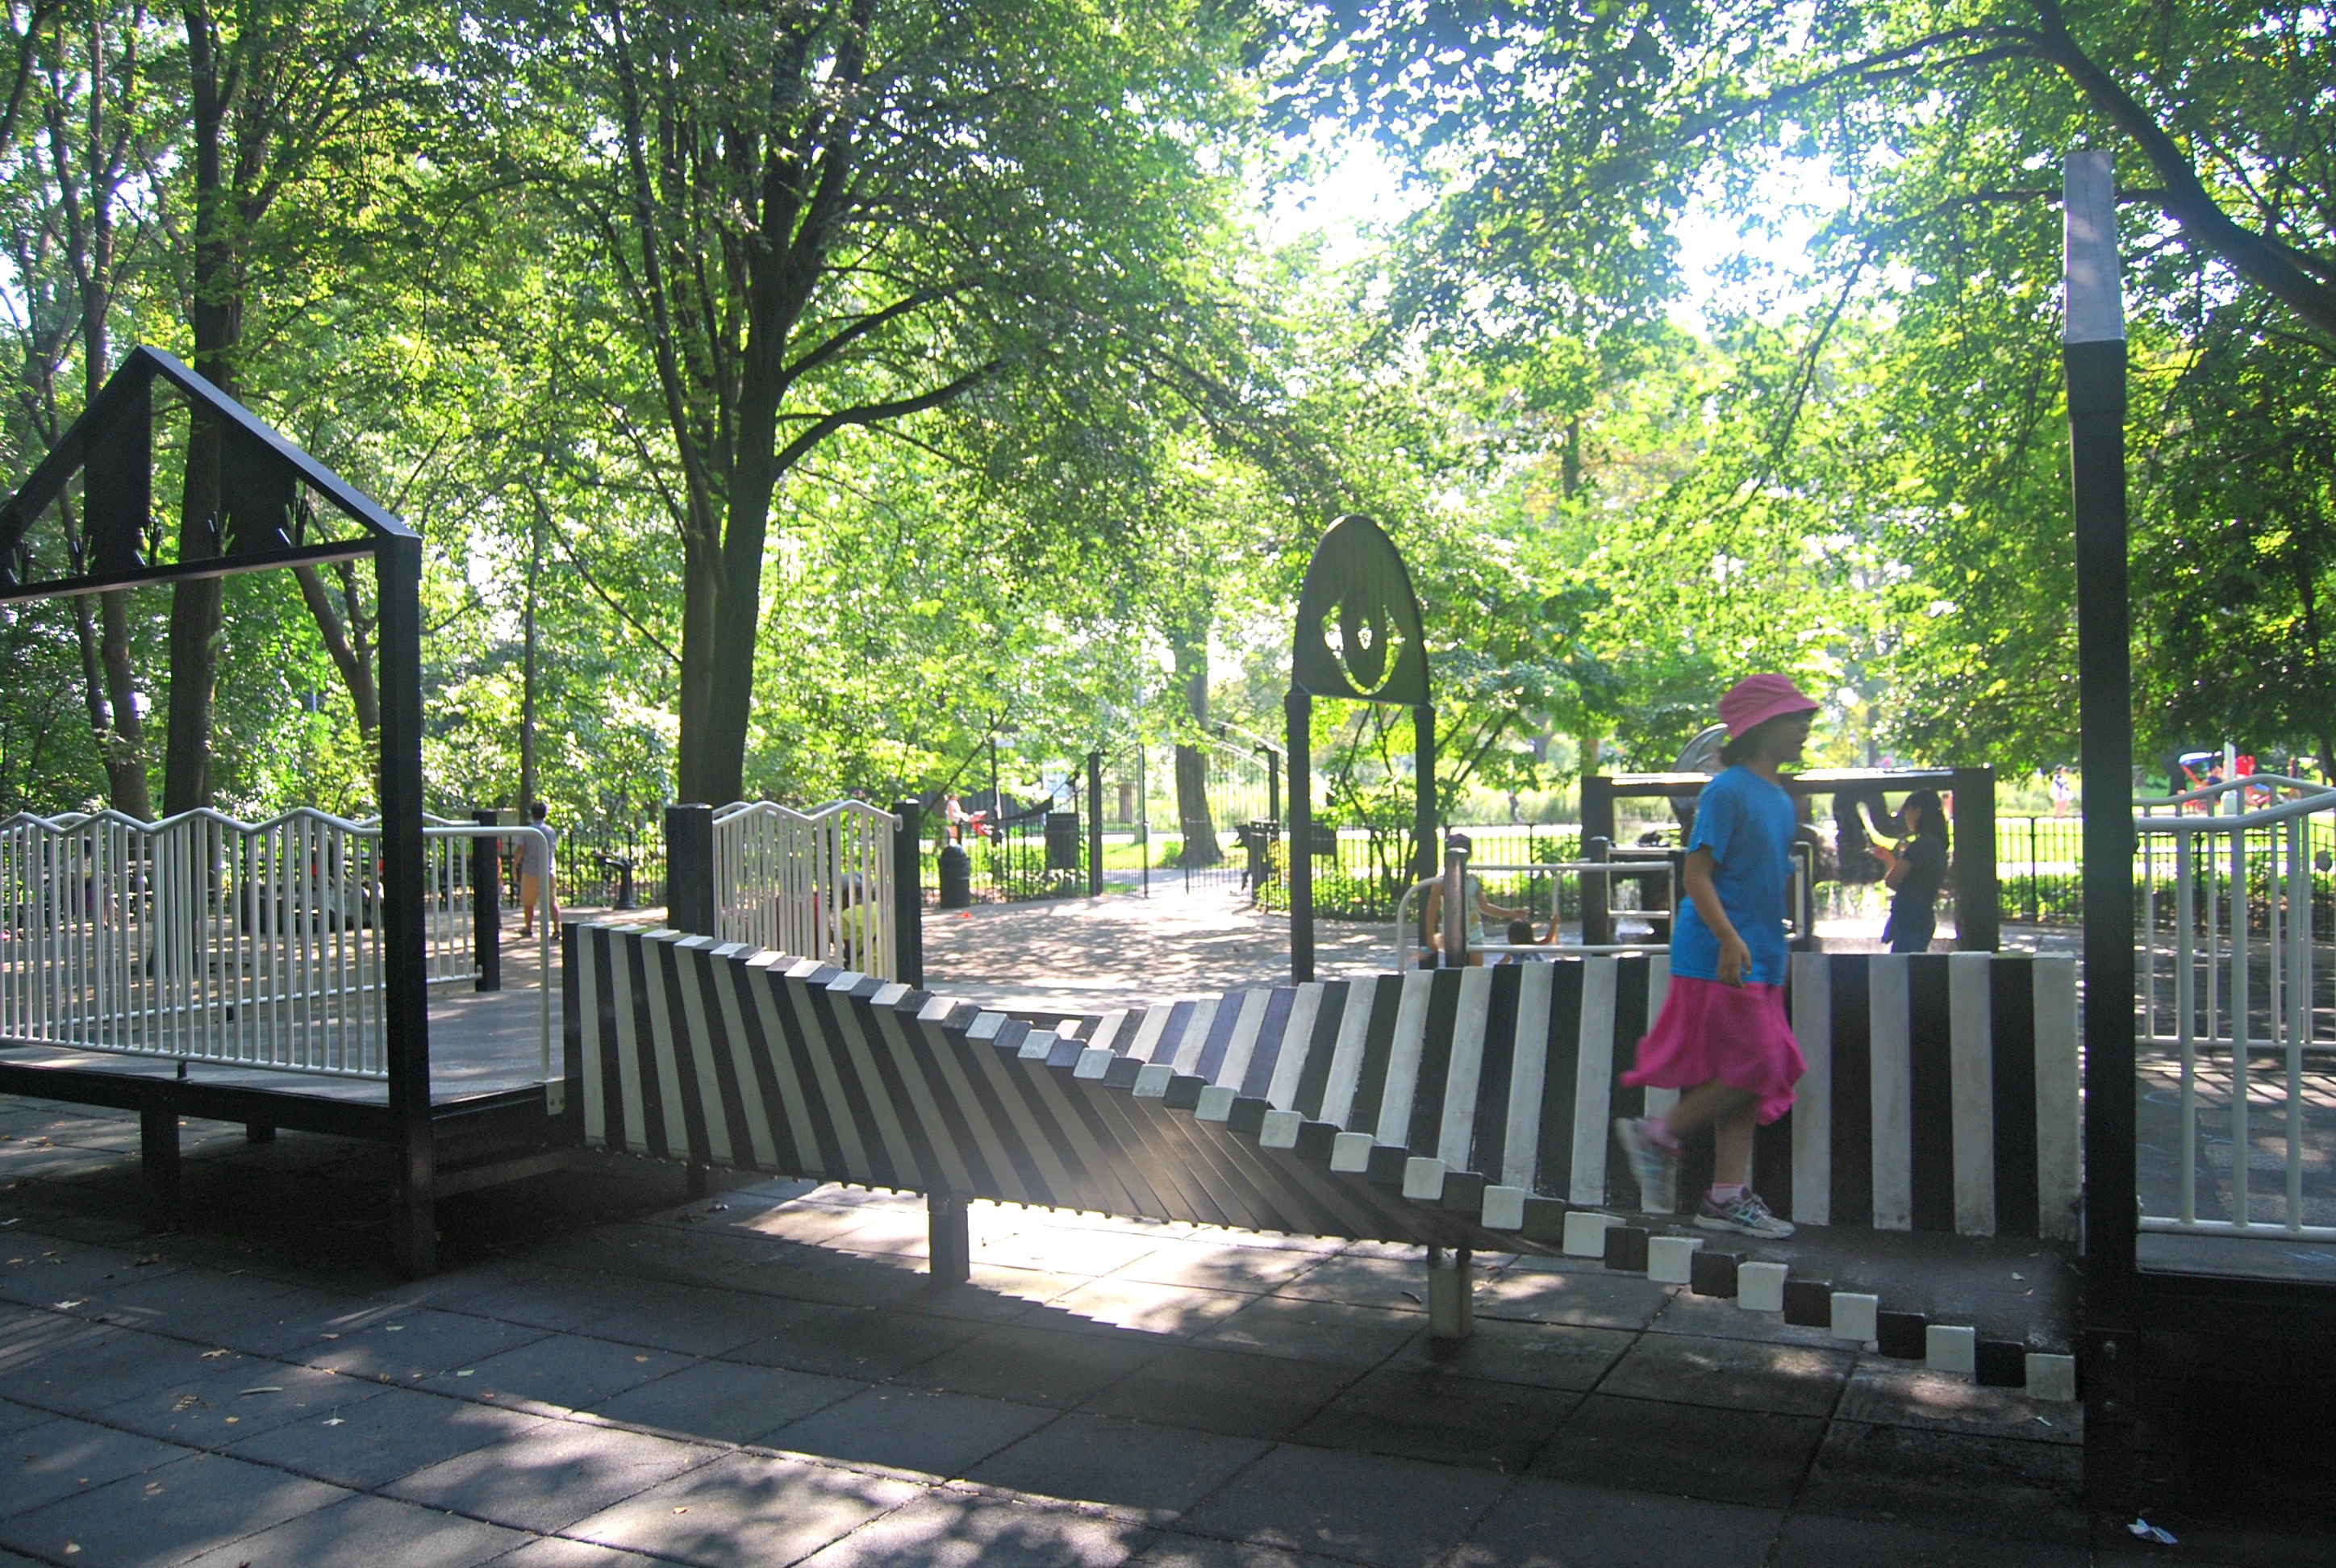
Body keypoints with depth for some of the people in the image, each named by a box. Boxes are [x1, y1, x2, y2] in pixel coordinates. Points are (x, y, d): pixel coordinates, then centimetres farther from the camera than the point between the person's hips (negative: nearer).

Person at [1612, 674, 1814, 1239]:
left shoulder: (1780, 800, 16)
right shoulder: (1729, 791, -11)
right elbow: (1696, 873, -19)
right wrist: (1729, 939, -27)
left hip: (1759, 959, 9)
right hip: (1721, 957, -9)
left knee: (1751, 1077, 8)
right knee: (1751, 1070, -10)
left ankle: (1728, 1196, 13)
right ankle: (1657, 1135, 7)